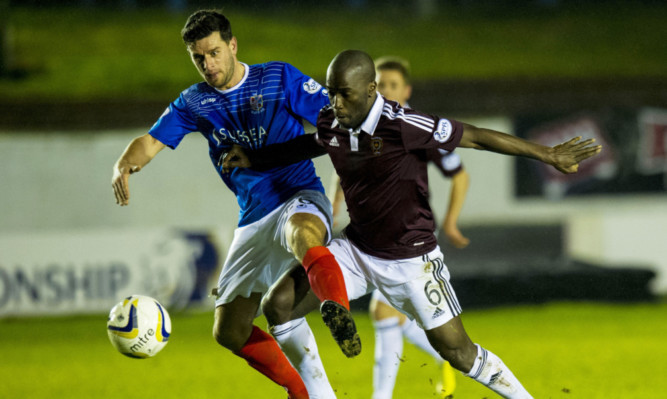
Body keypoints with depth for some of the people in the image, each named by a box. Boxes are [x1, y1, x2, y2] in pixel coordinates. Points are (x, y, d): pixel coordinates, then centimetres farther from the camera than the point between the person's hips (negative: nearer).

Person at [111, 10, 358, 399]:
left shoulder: (279, 78, -3)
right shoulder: (194, 102, 8)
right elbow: (151, 141, 0)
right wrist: (125, 166, -21)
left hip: (300, 198, -6)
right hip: (253, 219, 6)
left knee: (302, 233, -44)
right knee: (230, 331, 7)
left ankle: (340, 316, -68)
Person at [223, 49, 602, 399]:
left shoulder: (401, 126, -26)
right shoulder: (330, 123, -6)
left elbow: (474, 137, -19)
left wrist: (548, 155, -16)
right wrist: (252, 158, 21)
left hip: (410, 259, -5)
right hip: (356, 249, 6)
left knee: (457, 351, -2)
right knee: (280, 303, -9)